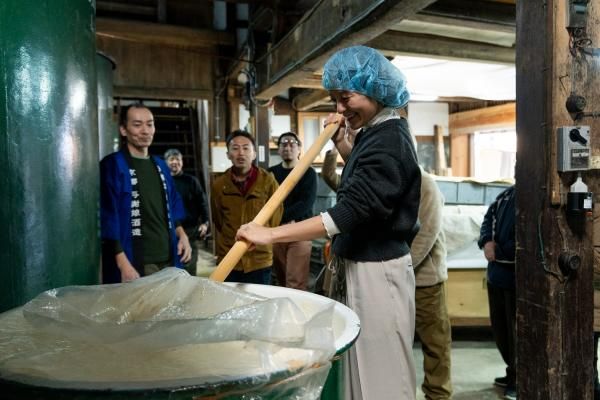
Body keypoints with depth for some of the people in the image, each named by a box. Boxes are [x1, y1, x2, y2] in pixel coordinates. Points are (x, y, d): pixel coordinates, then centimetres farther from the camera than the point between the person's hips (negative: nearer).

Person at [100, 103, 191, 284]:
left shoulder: (160, 165, 13)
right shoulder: (112, 165, -7)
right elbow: (108, 218, -13)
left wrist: (182, 235, 6)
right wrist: (124, 265, -19)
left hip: (168, 261, 6)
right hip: (136, 265, -6)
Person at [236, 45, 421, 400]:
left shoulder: (389, 141, -20)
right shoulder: (379, 133, 11)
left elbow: (351, 211, -29)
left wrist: (271, 234, -31)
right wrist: (341, 143, 14)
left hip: (378, 271, -10)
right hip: (361, 265, 10)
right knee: (363, 366, 20)